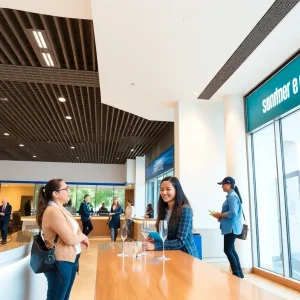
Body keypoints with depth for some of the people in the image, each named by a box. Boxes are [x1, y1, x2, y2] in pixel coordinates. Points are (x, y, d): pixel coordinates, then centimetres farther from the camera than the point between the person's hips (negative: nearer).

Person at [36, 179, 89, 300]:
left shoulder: (61, 209, 10)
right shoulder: (53, 211, -23)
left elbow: (74, 230, 13)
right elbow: (70, 239, -25)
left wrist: (81, 238, -7)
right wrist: (83, 236, -7)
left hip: (70, 259, 10)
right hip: (60, 262, -10)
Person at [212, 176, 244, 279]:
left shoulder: (232, 196, -16)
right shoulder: (231, 196, 16)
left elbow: (233, 213, -25)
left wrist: (220, 215, -14)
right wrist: (221, 217, 9)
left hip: (231, 228, -11)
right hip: (230, 227, 11)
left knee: (227, 250, -6)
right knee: (231, 250, 15)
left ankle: (236, 274, 2)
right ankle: (239, 273, 23)